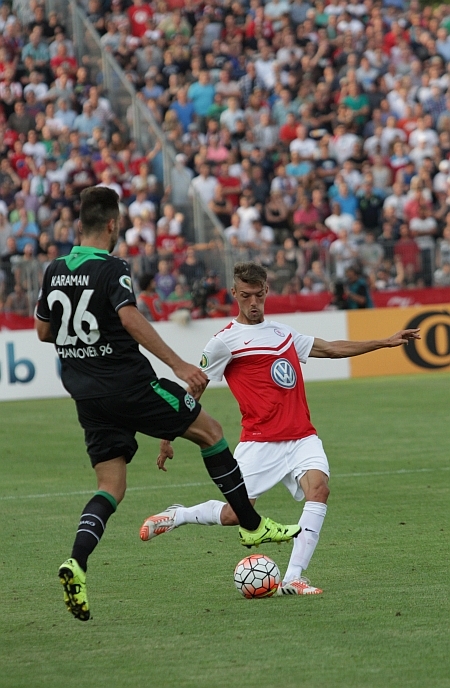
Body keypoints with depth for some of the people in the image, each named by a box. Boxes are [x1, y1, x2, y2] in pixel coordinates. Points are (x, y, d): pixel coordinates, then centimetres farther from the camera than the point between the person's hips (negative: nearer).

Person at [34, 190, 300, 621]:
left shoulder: (55, 271, 9)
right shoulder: (112, 269, -12)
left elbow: (43, 331, 17)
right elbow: (130, 318, -27)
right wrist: (178, 365, -30)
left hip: (86, 396, 7)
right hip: (128, 384, -6)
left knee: (111, 486, 7)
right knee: (209, 431, 11)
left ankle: (76, 562, -18)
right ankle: (253, 527, 16)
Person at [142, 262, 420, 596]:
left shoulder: (281, 332, 19)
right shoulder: (226, 340, 0)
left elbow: (331, 348, 28)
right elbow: (193, 392, 3)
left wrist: (385, 342, 24)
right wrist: (167, 437, 2)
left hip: (302, 437, 5)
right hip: (259, 441, -5)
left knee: (318, 486, -23)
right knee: (235, 515, -8)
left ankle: (293, 578, -24)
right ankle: (178, 515, 24)